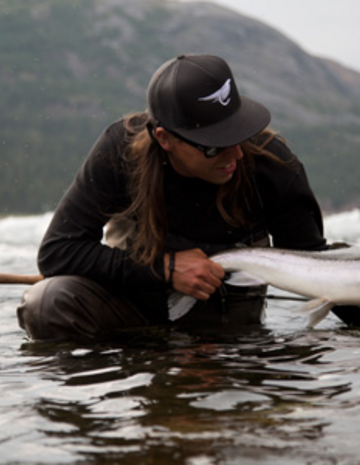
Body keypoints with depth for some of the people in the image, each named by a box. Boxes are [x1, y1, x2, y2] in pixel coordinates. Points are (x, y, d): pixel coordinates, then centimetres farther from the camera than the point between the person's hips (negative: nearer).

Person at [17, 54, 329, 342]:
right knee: (48, 305, -26)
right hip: (135, 289, 0)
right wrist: (165, 269, -27)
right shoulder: (122, 149, -22)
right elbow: (56, 251, -23)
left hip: (225, 310, 1)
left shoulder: (272, 164, -20)